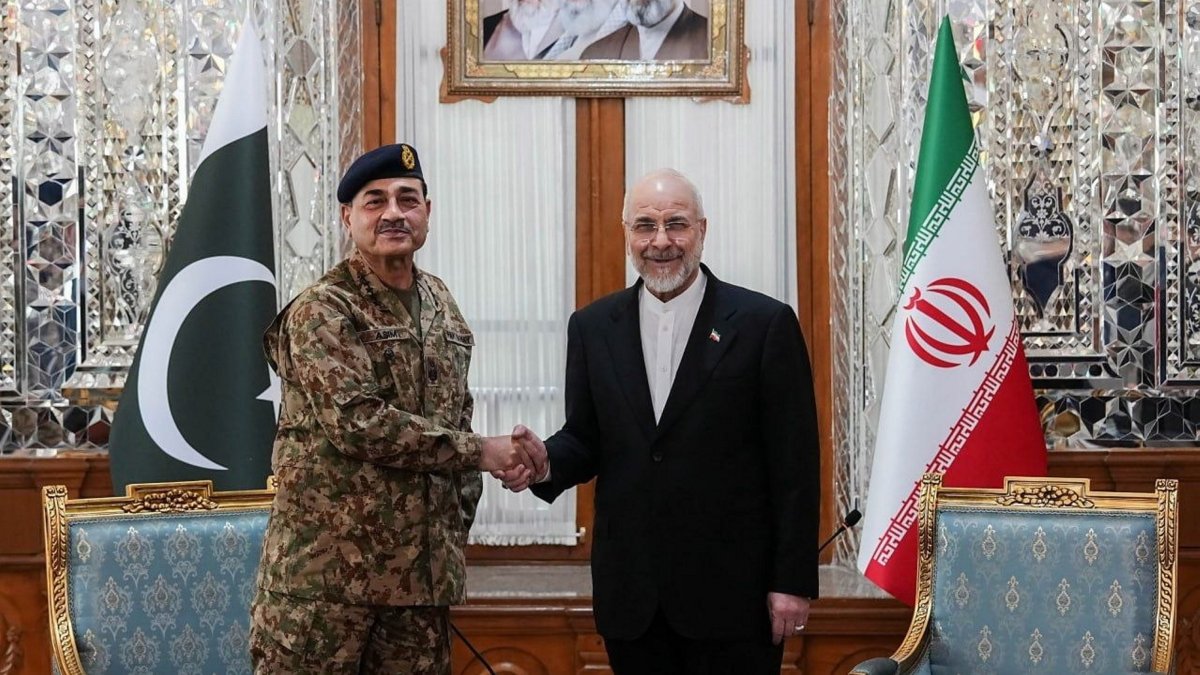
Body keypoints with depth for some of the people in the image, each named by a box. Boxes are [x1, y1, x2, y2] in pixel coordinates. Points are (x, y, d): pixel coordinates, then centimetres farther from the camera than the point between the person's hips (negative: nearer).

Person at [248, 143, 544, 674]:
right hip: (326, 569, -6)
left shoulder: (441, 306, 13)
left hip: (422, 567, 6)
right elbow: (356, 420, -20)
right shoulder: (322, 310, -9)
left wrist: (459, 521, 12)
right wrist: (479, 452, -17)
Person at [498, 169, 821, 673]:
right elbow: (585, 439, 11)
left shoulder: (765, 323, -4)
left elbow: (794, 464, -5)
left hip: (732, 590, -3)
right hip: (630, 592, 3)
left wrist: (792, 581, -8)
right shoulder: (592, 327, 7)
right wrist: (546, 462, -12)